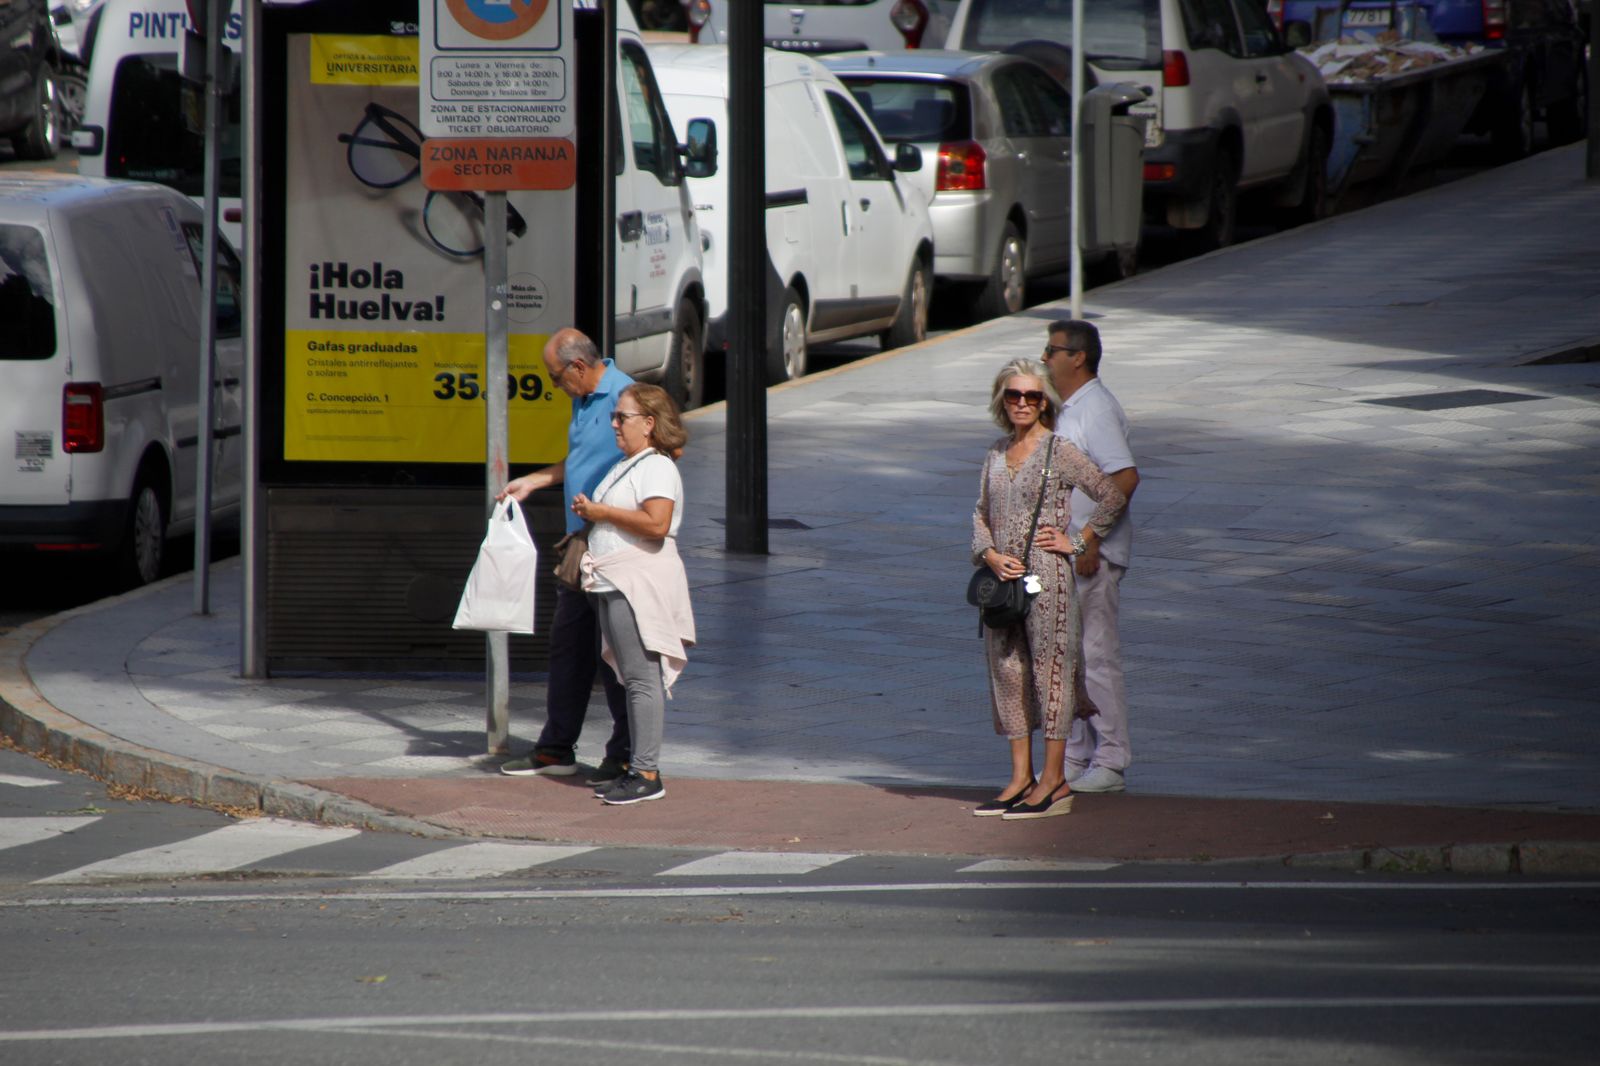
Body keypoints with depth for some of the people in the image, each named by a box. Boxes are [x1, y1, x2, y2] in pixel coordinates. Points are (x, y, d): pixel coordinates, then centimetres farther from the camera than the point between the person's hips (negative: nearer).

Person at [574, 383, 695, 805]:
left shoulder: (657, 467, -11)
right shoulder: (626, 466, 21)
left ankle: (647, 773, -11)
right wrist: (588, 512, 9)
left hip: (640, 582, -10)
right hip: (612, 582, 10)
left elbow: (656, 522, -25)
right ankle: (637, 767, 15)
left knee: (642, 676, -10)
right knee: (633, 677, 11)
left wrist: (602, 513, -15)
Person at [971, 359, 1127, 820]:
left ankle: (1055, 779, 2)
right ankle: (1020, 778, 14)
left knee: (1049, 666, -3)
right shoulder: (996, 453, 11)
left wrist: (1077, 541, -5)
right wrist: (990, 554, -2)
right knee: (1007, 670, 7)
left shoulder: (1059, 452, -7)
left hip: (1046, 575, -6)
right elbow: (981, 514, 16)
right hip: (1003, 577, 6)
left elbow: (1112, 496, -6)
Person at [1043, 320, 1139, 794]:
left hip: (1093, 557, -10)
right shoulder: (1066, 408, 14)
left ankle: (1110, 763, 0)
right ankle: (1075, 758, 21)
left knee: (1097, 657, -5)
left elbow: (1125, 478, -24)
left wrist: (1091, 541, -25)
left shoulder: (1097, 409, -16)